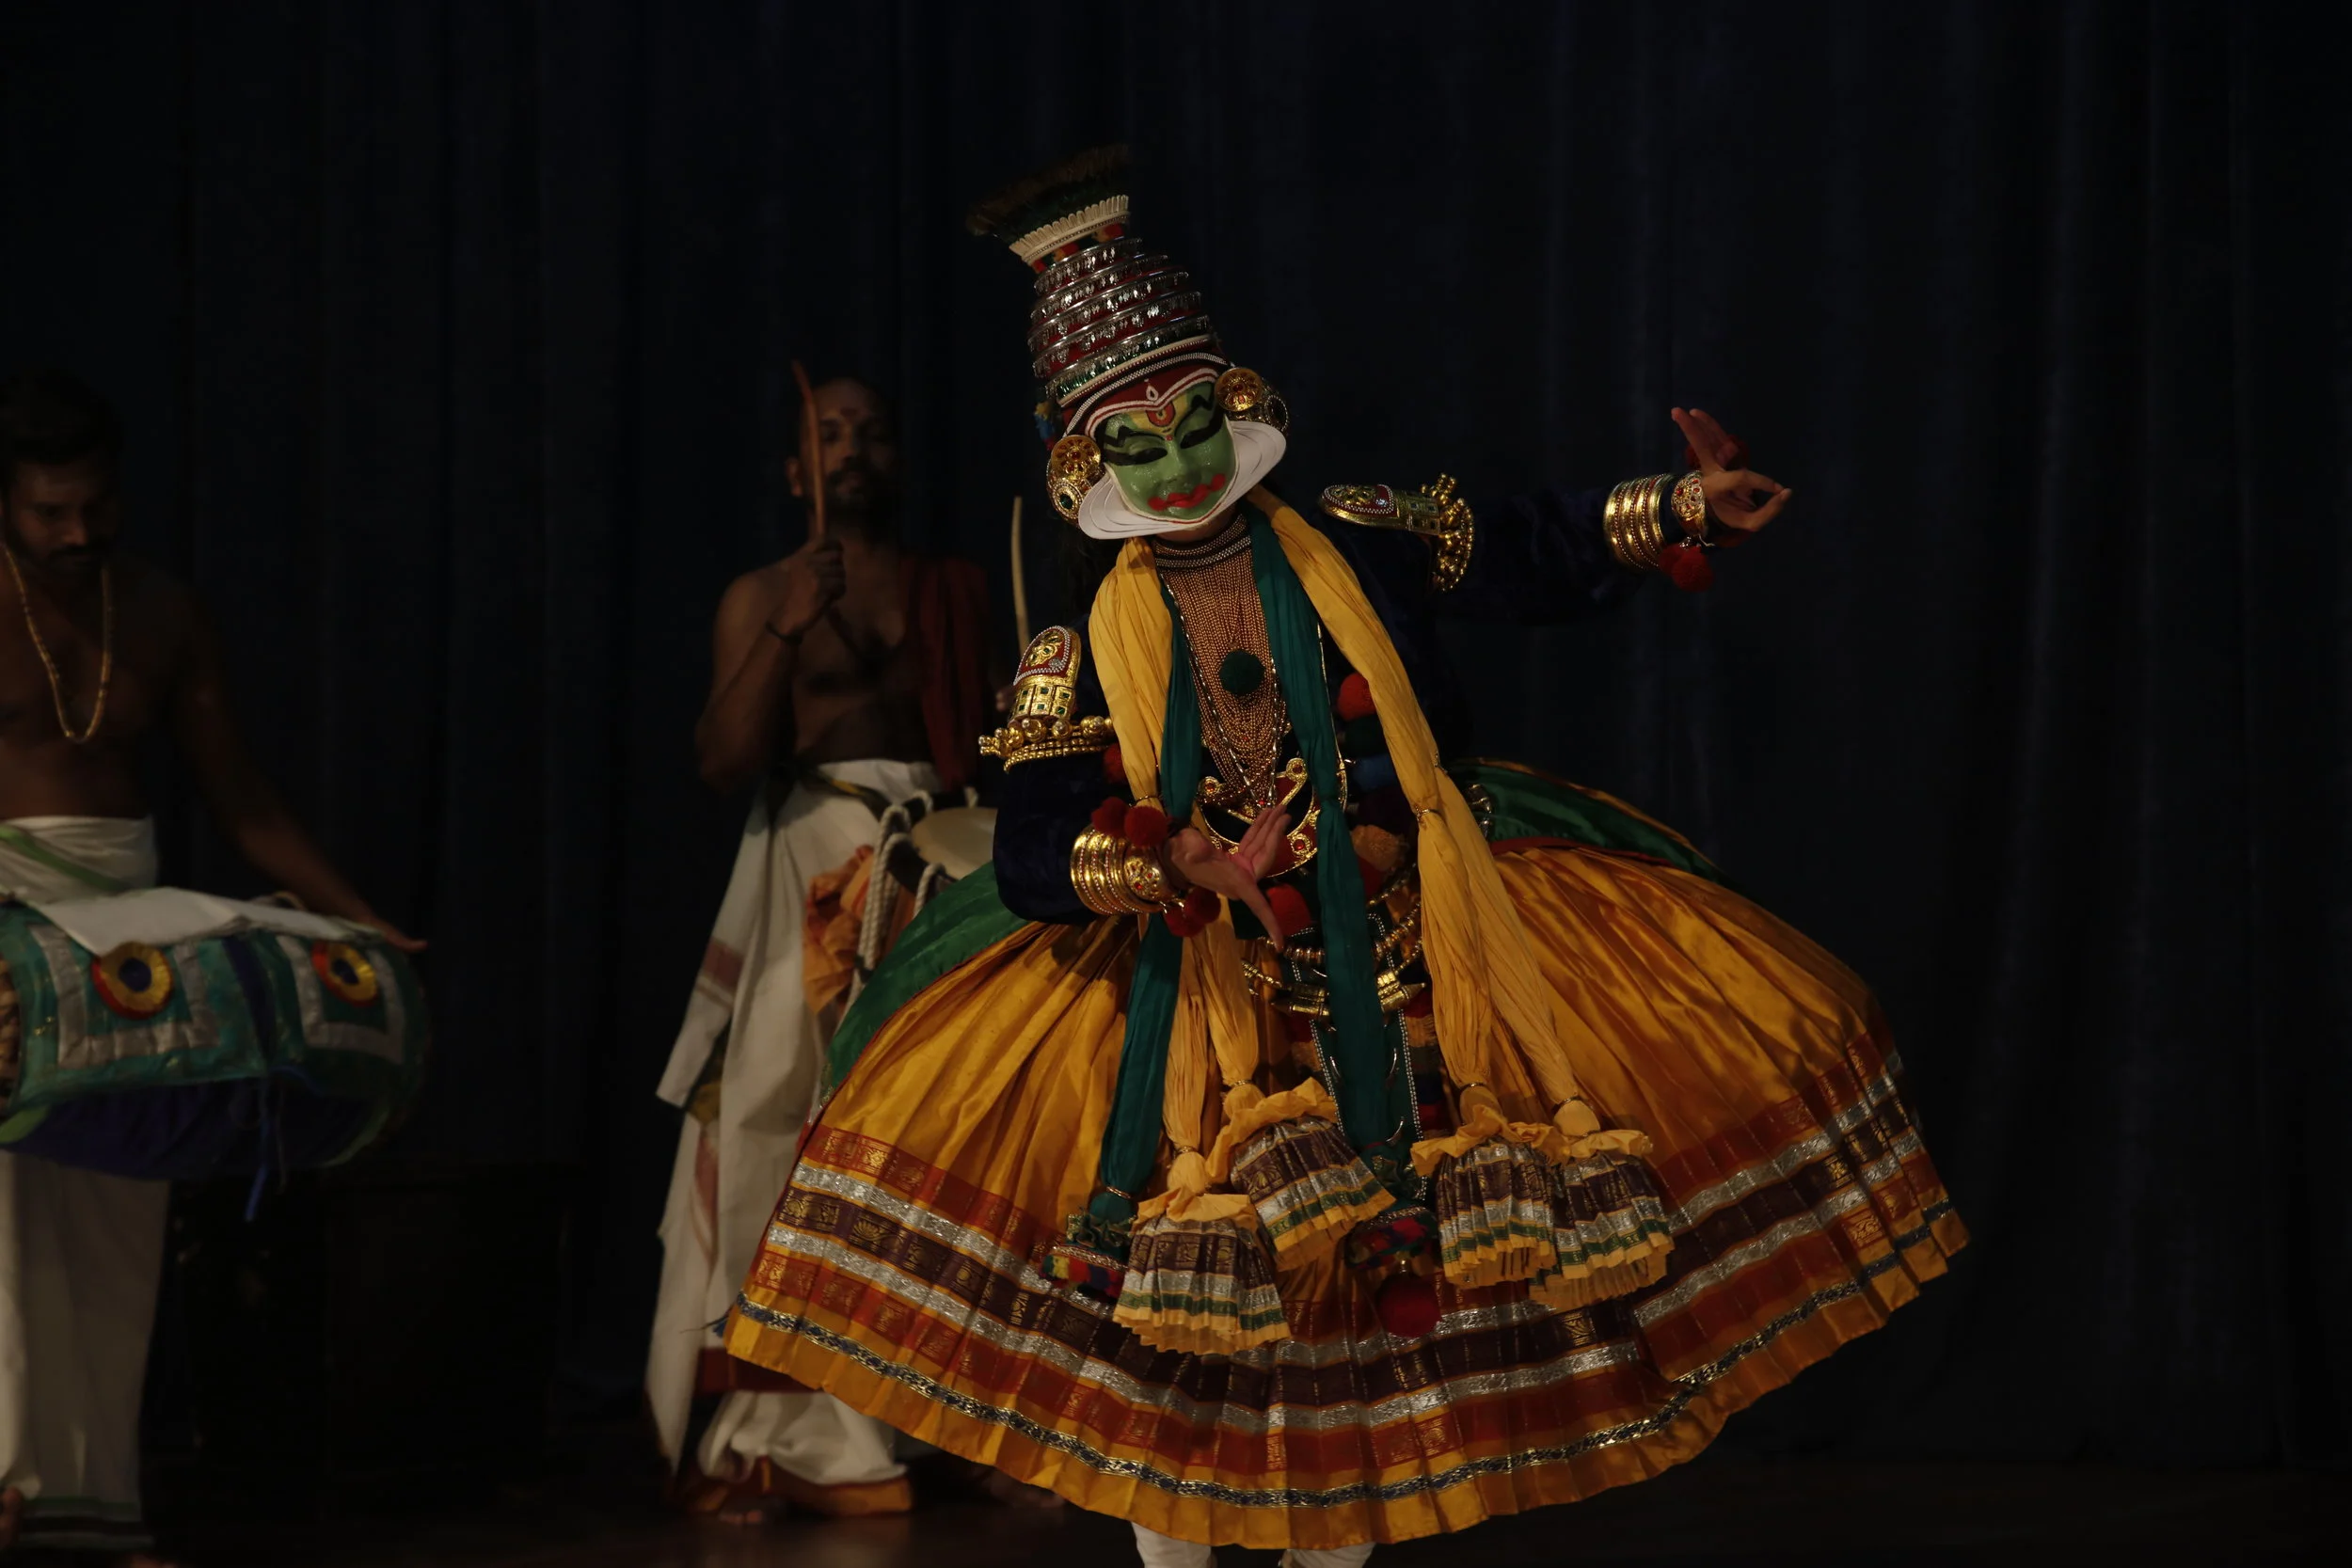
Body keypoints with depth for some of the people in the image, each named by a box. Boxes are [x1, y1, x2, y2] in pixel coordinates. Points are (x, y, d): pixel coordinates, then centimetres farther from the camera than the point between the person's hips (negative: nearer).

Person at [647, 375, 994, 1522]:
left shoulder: (954, 590, 16)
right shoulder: (758, 598, 9)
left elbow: (989, 739, 16)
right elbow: (724, 762, -1)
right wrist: (786, 632, -11)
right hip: (810, 871, -2)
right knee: (790, 1131, -11)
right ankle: (781, 1435, -11)